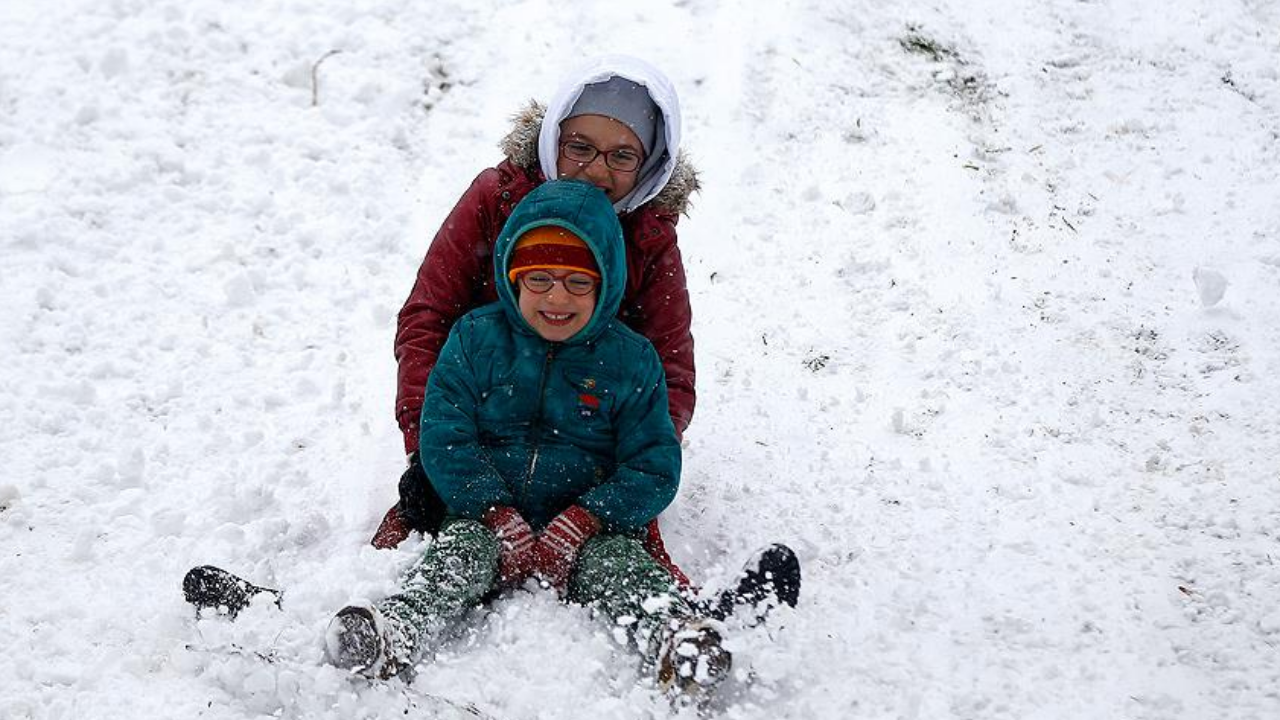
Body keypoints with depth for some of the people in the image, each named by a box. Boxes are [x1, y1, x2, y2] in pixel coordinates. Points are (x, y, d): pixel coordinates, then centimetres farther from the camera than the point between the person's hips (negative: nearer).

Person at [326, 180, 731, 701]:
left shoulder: (632, 359, 1)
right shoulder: (476, 338, 2)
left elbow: (653, 468, -2)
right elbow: (443, 436, -4)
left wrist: (579, 523, -17)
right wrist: (500, 518, -16)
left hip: (590, 526, -1)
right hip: (488, 512, 1)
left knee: (618, 561, -29)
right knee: (462, 546, -28)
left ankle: (673, 643, -53)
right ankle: (392, 637, -48)